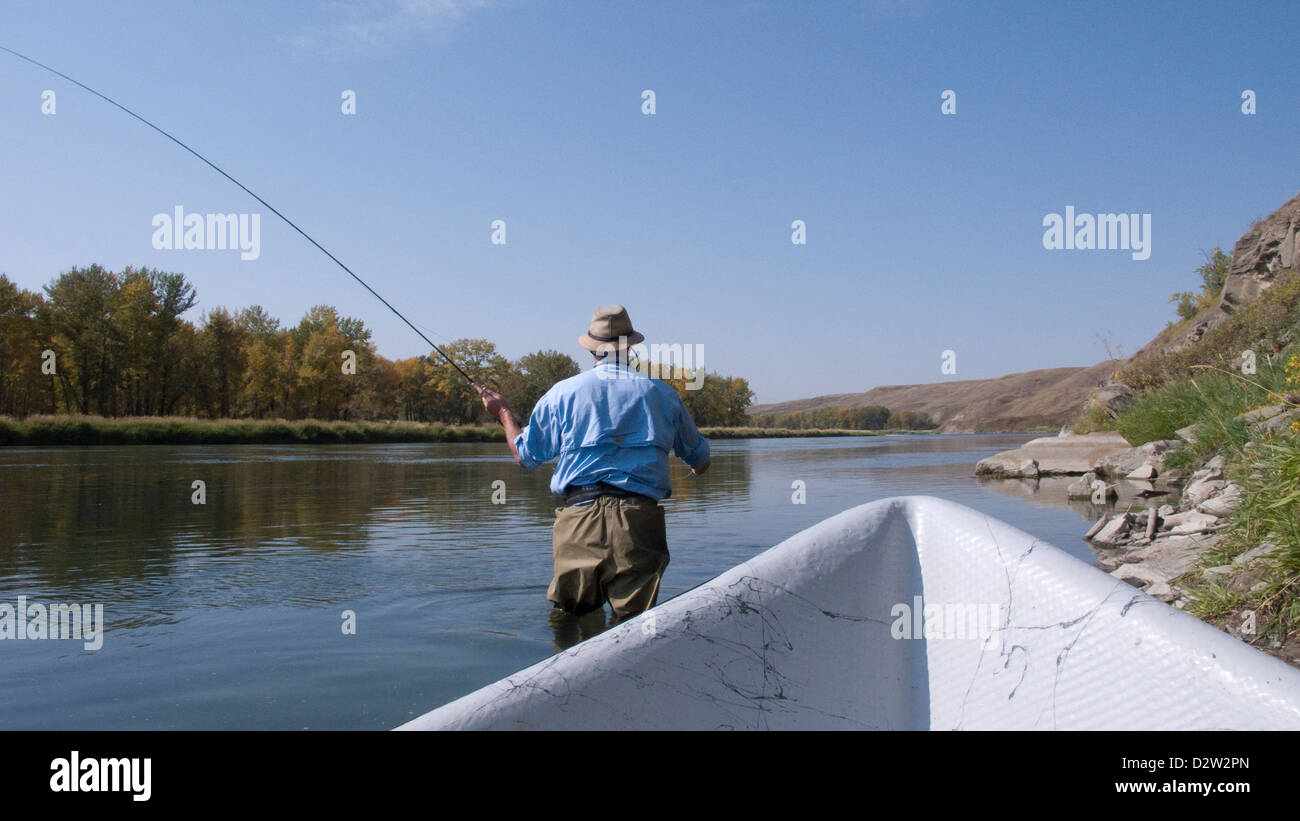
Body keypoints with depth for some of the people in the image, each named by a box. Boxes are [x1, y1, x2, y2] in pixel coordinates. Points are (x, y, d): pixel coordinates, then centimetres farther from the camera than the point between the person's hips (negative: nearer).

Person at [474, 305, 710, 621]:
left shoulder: (563, 392, 7)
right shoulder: (663, 393, 11)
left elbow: (525, 456, 15)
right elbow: (701, 461, 22)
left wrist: (503, 412, 33)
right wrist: (697, 466, 48)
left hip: (579, 518, 0)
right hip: (641, 521, 0)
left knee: (571, 615, 12)